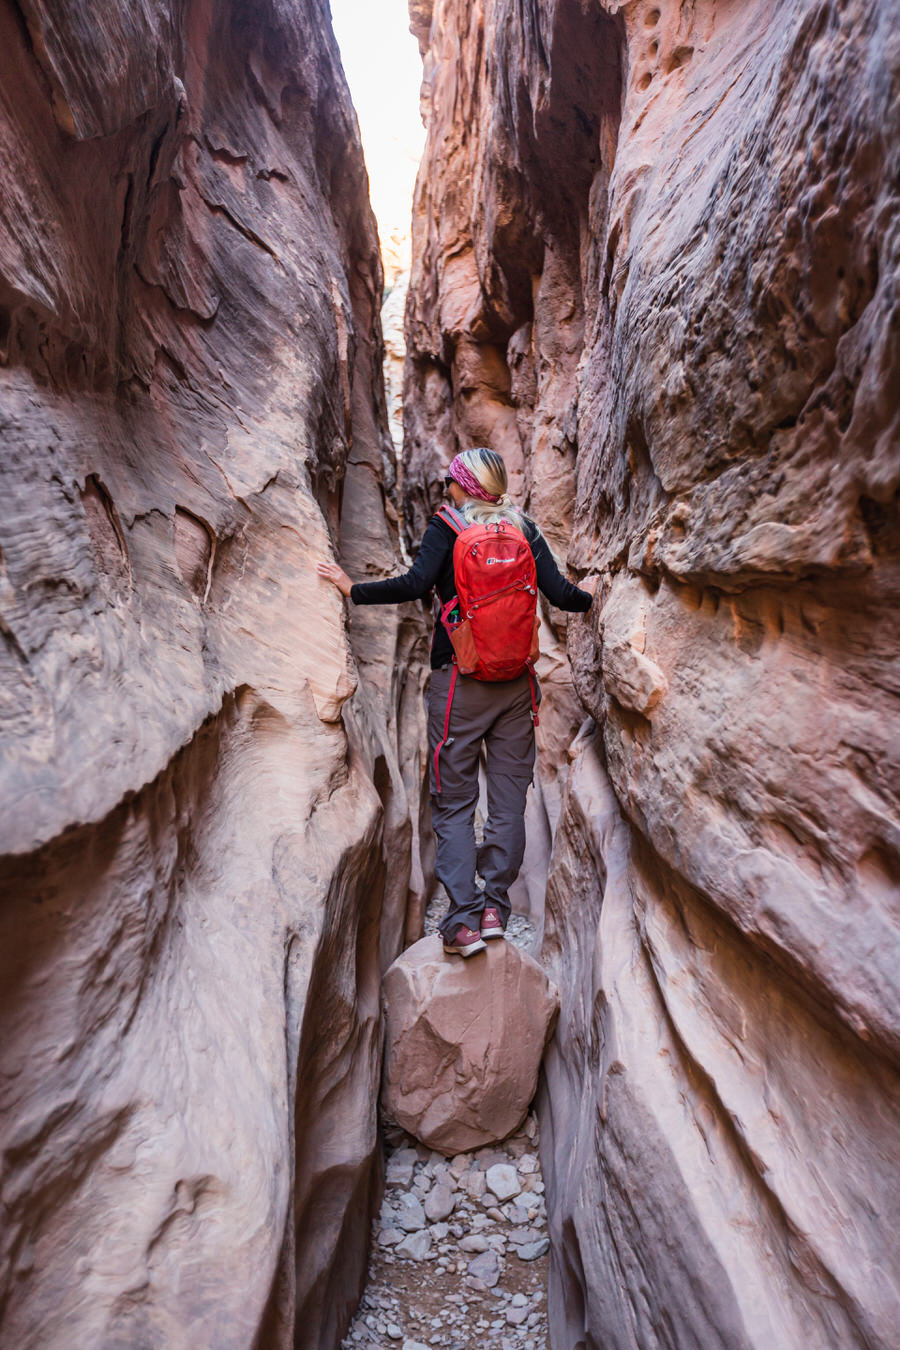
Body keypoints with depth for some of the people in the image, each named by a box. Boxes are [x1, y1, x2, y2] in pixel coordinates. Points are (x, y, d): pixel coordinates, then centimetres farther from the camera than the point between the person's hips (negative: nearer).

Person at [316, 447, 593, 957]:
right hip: (517, 681, 3)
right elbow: (559, 592, 0)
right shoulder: (525, 529, 7)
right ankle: (495, 906, 15)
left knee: (454, 801, 4)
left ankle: (463, 920, -1)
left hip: (460, 679, -3)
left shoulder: (447, 526, -2)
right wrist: (590, 599, 21)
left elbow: (416, 584, -16)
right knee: (509, 799, 12)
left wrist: (354, 589, -4)